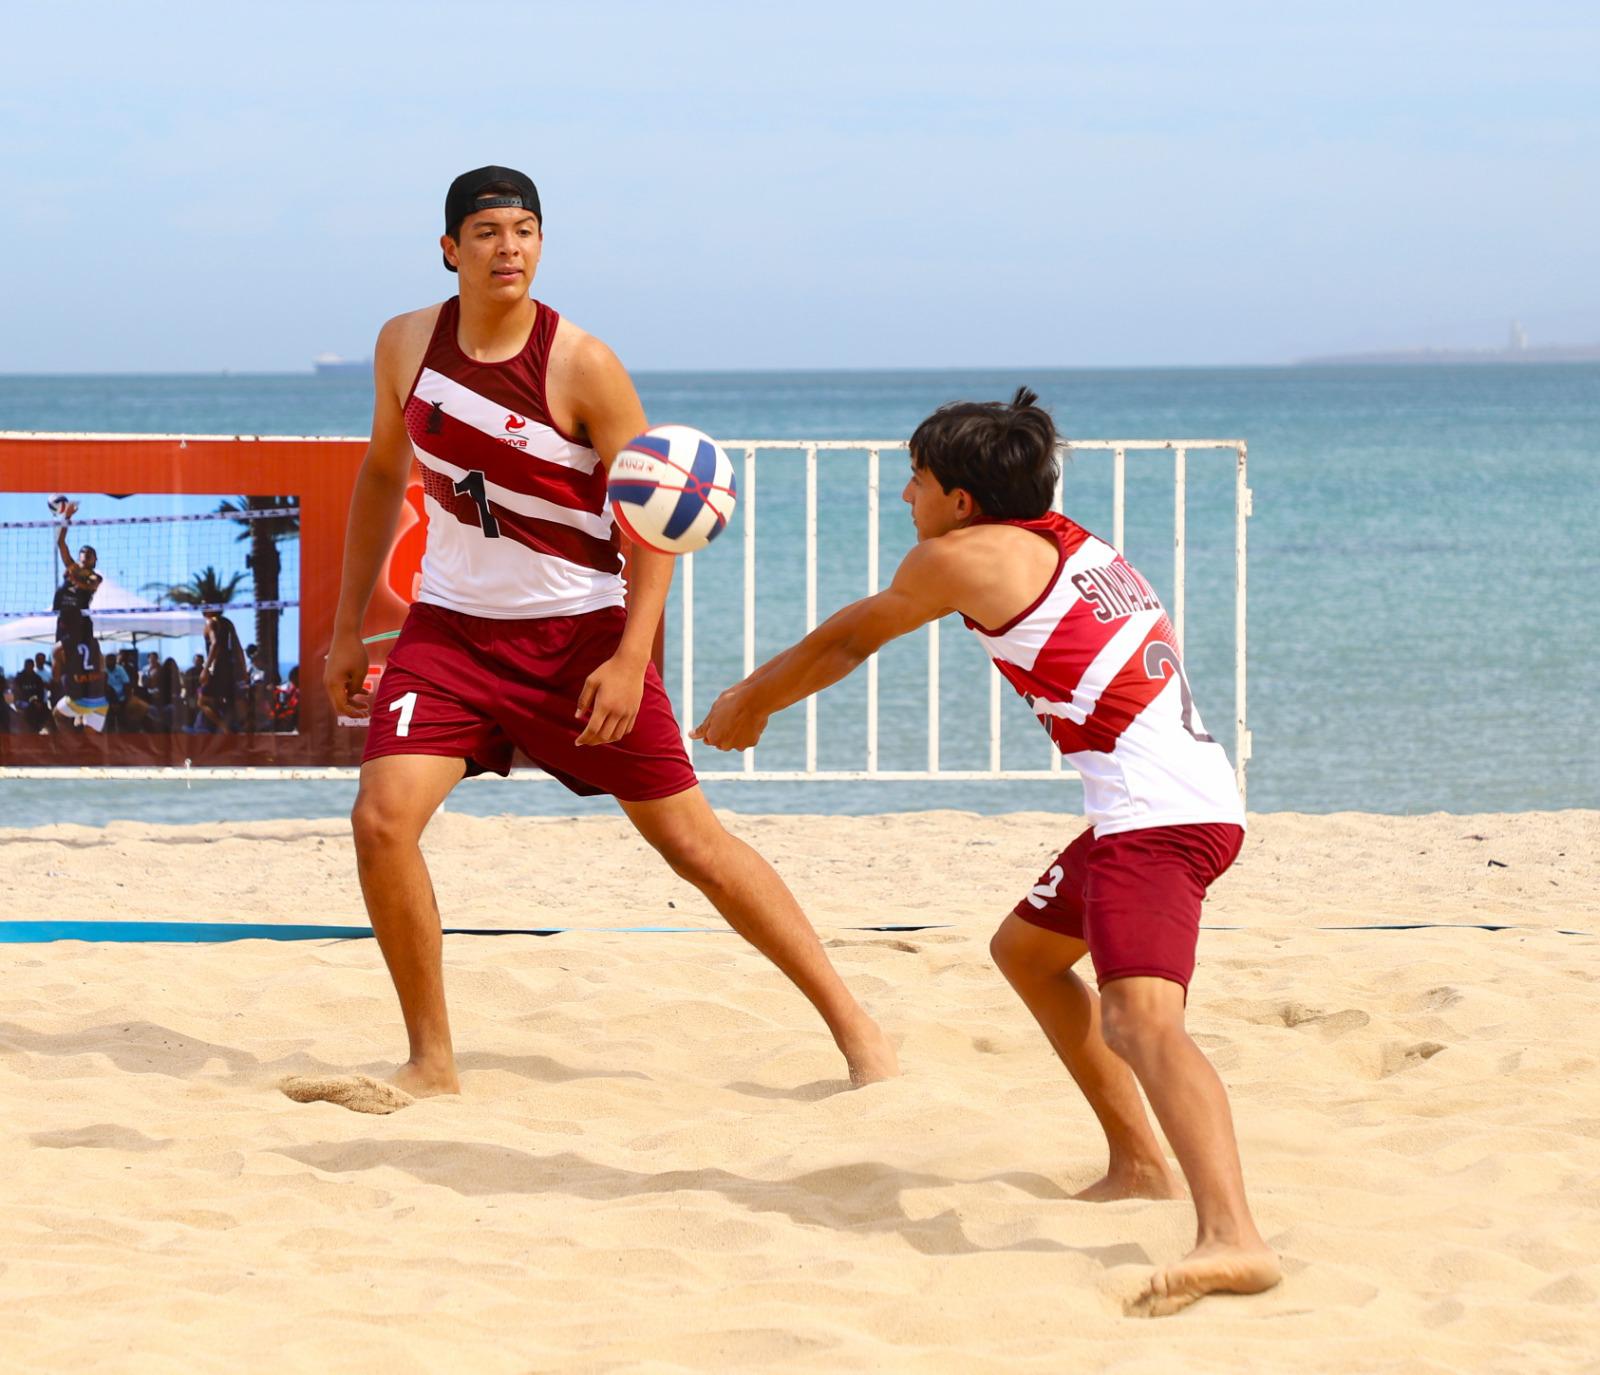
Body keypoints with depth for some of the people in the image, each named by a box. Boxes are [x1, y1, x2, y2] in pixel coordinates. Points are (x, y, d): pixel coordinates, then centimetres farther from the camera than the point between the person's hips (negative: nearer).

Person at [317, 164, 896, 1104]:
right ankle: (433, 1061, -2)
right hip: (452, 628, 3)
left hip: (580, 634, -3)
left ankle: (854, 1025, 11)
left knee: (693, 842, -1)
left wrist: (632, 657, -20)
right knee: (383, 817, -16)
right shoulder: (408, 344, -2)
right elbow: (383, 474, 14)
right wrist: (349, 629, 13)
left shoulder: (582, 366, -15)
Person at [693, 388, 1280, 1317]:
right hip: (1197, 801, 10)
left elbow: (846, 641, 17)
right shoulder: (1072, 546, 22)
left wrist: (750, 704, 32)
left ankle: (1233, 1238, -50)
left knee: (1138, 1018, -28)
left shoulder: (965, 557, 0)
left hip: (1156, 813, -10)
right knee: (1025, 948, 30)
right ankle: (1140, 1164, 34)